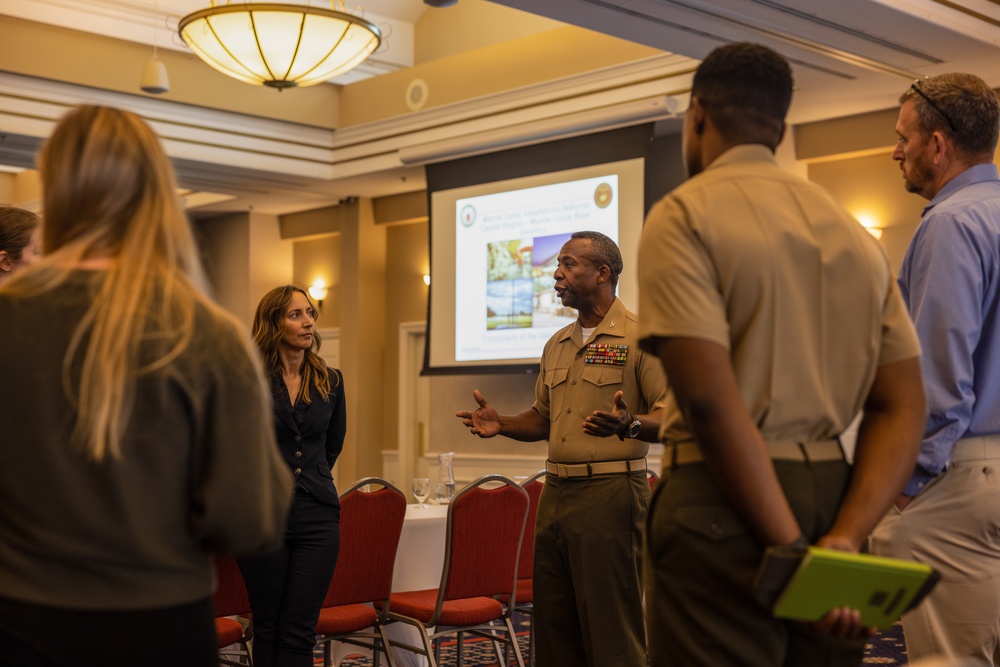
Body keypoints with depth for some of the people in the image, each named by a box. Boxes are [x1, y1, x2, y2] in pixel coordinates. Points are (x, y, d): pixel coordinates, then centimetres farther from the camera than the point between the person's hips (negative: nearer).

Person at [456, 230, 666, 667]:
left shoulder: (639, 337, -6)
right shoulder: (556, 345, 17)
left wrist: (629, 425, -31)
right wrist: (501, 424, 7)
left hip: (610, 494, -7)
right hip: (555, 494, 7)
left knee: (612, 631, -4)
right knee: (553, 626, 12)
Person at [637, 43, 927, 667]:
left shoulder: (685, 217, -6)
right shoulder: (854, 231, 15)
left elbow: (711, 398, -18)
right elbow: (903, 407, 7)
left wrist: (792, 551, -15)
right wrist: (844, 537, -5)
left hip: (724, 499, -6)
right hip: (832, 491, 7)